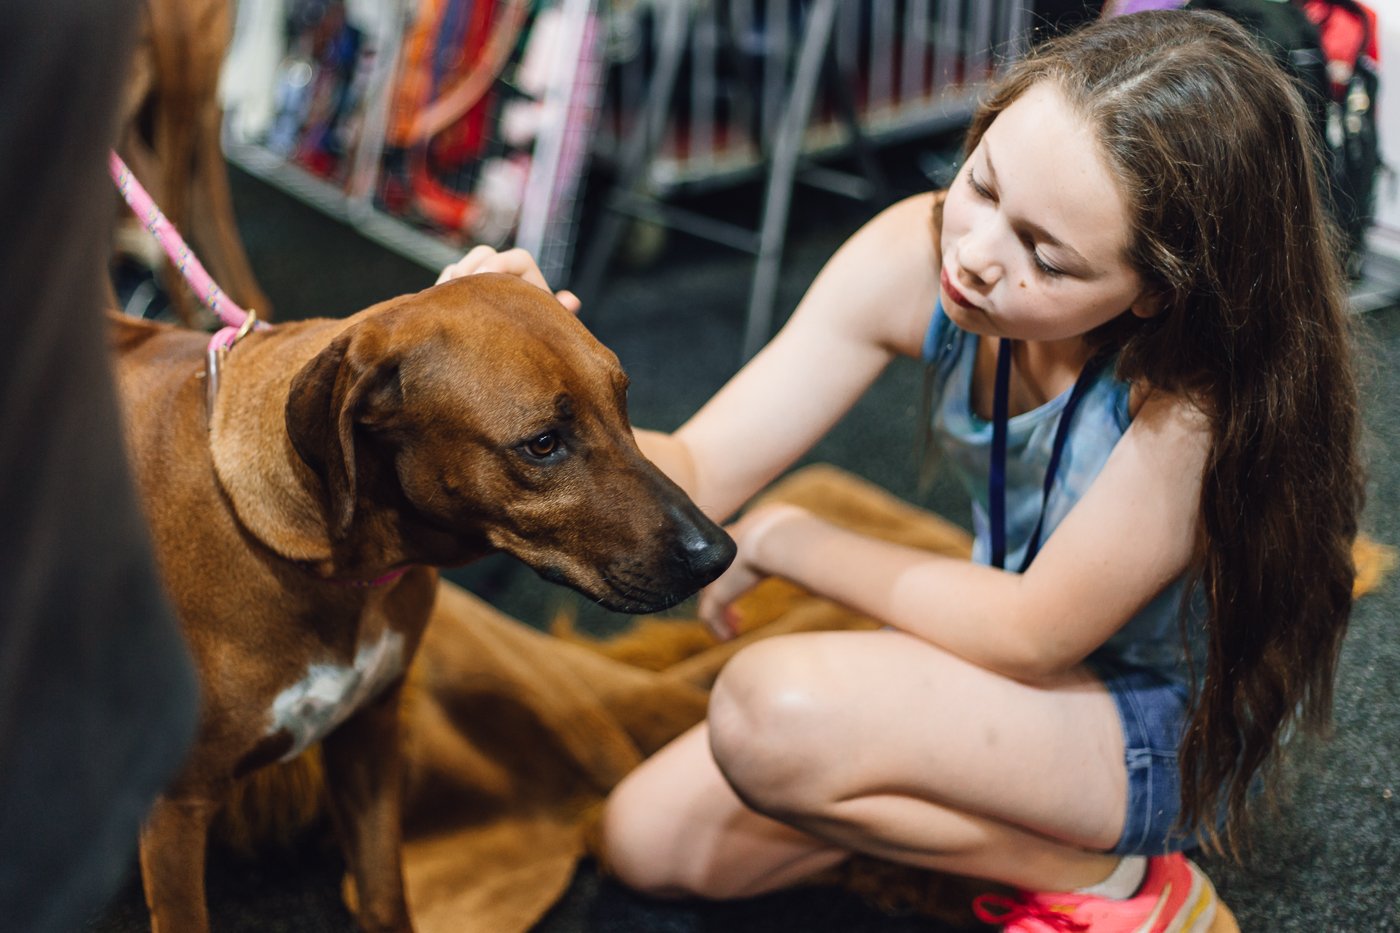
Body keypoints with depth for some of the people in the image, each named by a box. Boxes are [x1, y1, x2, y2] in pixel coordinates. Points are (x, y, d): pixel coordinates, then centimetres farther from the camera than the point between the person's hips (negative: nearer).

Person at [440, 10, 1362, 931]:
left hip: (1172, 731, -6)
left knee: (777, 714, -31)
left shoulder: (1207, 377, -35)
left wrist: (783, 539, -15)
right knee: (653, 838, 4)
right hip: (1022, 636, 7)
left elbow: (1031, 635, -26)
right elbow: (692, 476, -18)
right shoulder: (921, 254, -20)